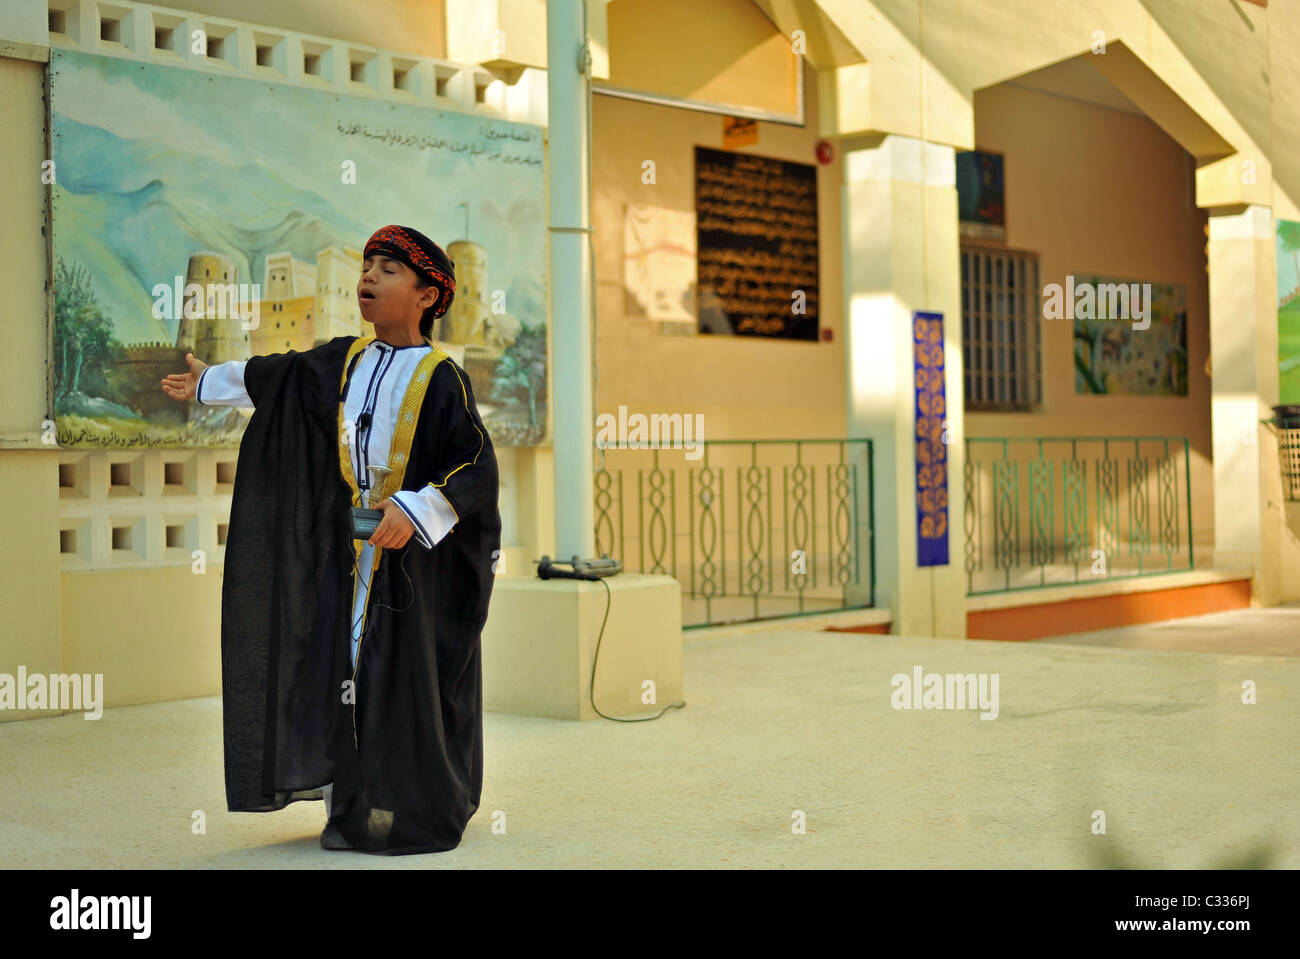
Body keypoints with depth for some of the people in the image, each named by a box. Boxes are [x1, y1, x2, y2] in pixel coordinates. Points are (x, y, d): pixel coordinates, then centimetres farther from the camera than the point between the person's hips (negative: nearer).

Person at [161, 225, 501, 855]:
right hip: (346, 553, 5)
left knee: (408, 678, -2)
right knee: (345, 666, 6)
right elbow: (282, 374, 25)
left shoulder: (440, 378, -11)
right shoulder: (343, 361, 7)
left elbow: (476, 466, -15)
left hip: (415, 552, -5)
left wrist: (415, 509, -26)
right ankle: (354, 807, 15)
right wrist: (212, 383, 39)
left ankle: (416, 811, 9)